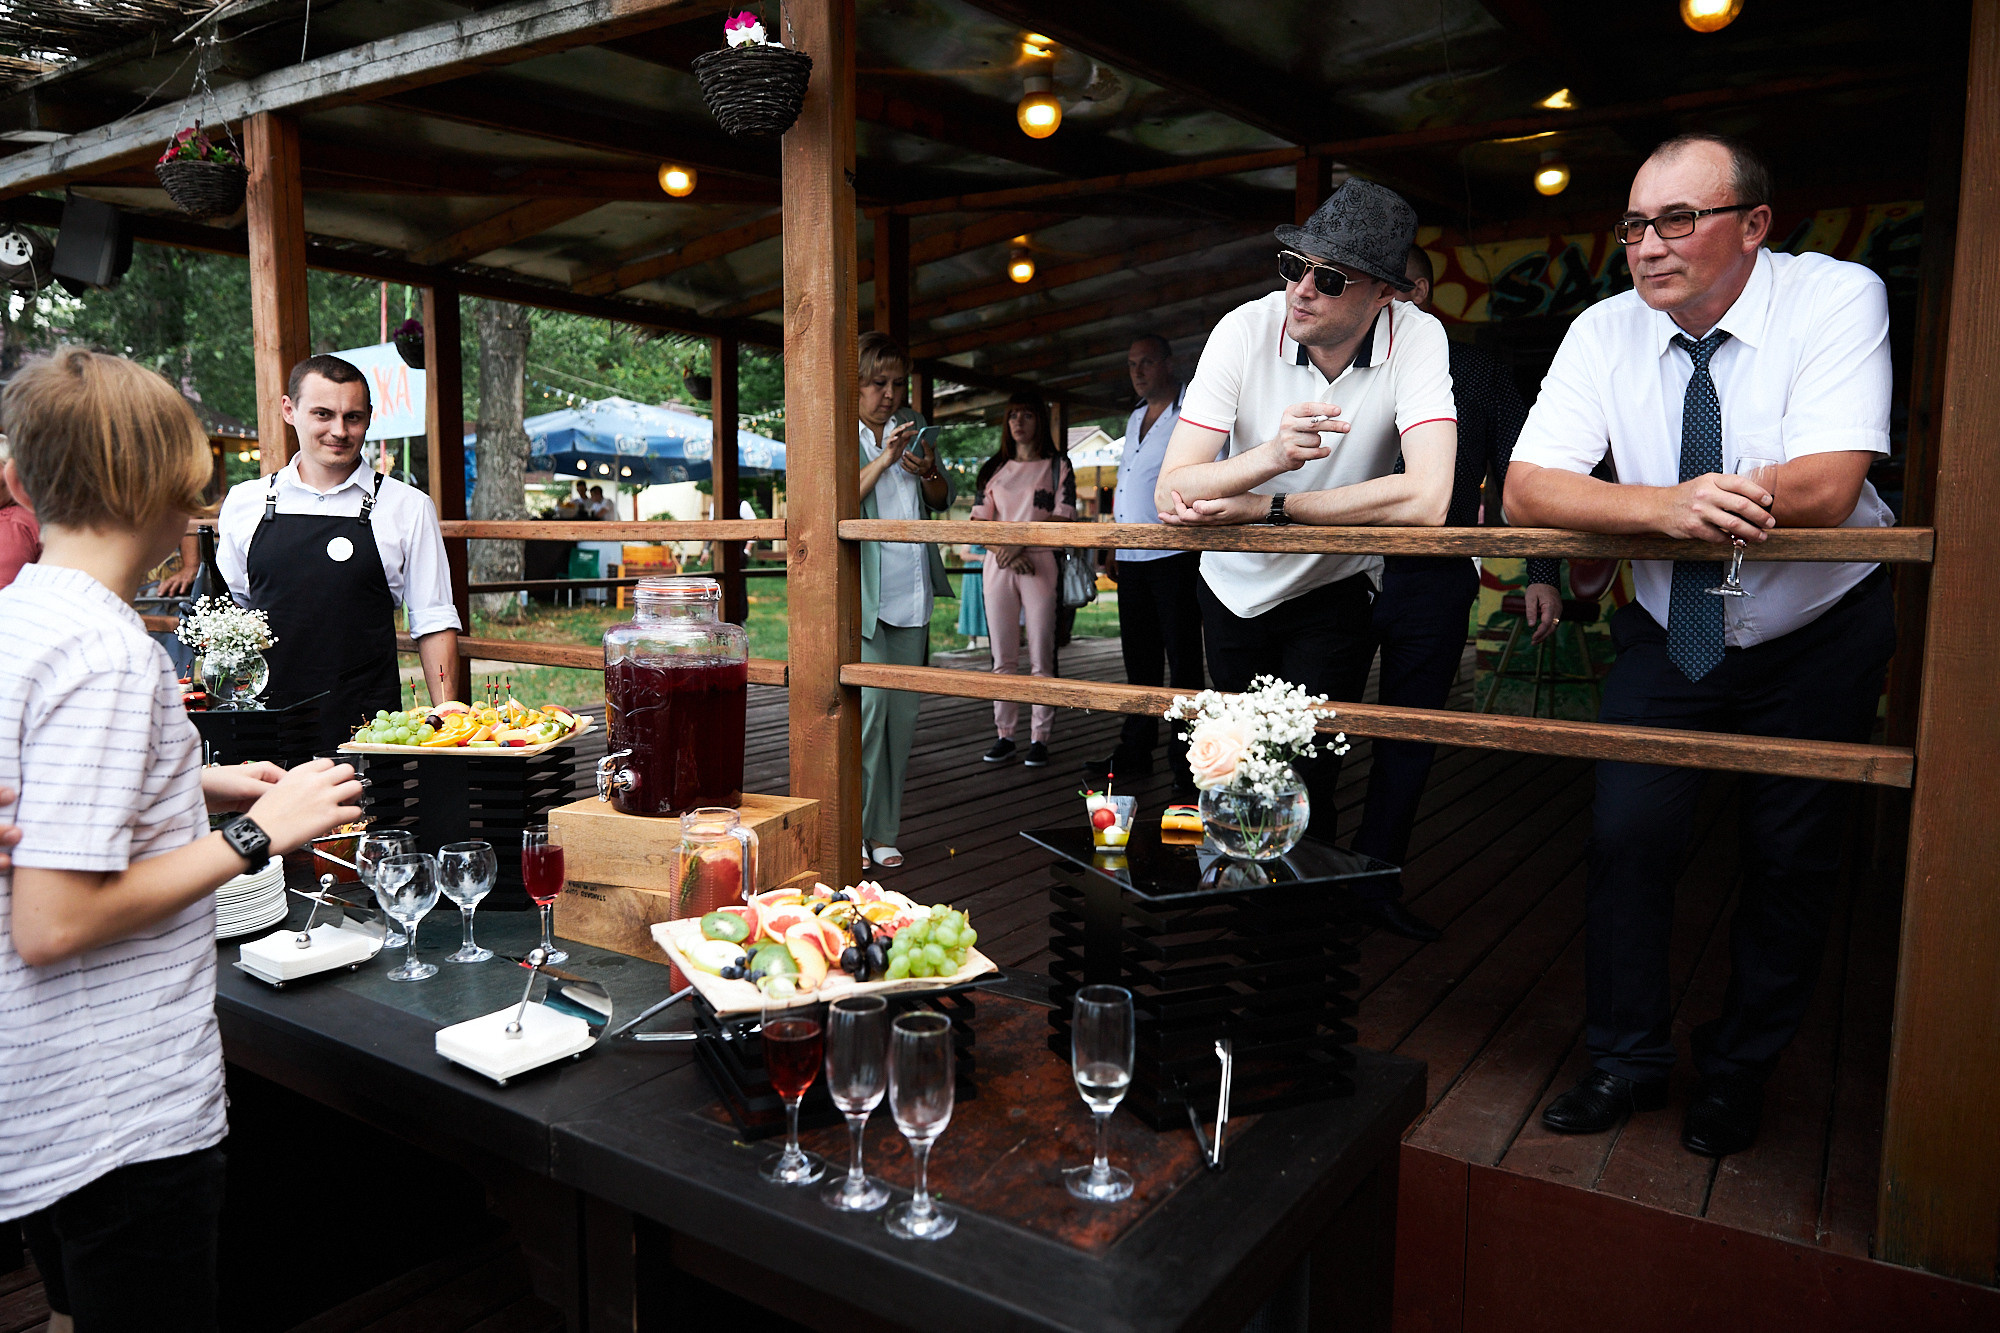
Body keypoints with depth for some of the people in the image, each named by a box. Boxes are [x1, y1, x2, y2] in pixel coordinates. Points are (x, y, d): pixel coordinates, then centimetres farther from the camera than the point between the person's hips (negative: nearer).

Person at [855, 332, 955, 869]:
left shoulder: (912, 424, 17)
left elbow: (944, 500, 21)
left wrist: (929, 473, 0)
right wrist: (883, 461, -19)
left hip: (910, 591, 6)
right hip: (860, 589, -5)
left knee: (903, 710, 5)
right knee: (868, 701, -15)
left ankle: (883, 832, 14)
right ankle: (849, 829, -1)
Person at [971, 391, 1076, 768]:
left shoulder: (1058, 466, 8)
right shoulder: (993, 468, 16)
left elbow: (1061, 519, -3)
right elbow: (979, 522, 9)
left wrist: (1019, 544, -12)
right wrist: (1003, 552, -9)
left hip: (1040, 563, -3)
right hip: (998, 565, 3)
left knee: (1041, 657, -5)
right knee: (1003, 657, 3)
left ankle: (1040, 738, -2)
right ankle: (1005, 734, 8)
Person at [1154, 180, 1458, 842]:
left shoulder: (1416, 338, -21)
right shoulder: (1246, 329, -20)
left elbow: (1425, 500, -33)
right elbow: (1170, 492, -26)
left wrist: (1267, 506, -31)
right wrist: (1272, 455, -45)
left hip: (1334, 590, -2)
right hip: (1233, 584, 2)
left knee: (1303, 779, -12)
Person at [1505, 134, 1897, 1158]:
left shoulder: (1838, 298, -18)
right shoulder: (1606, 332, -11)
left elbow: (1826, 489, -30)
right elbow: (1527, 489, -22)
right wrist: (1665, 508, -38)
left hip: (1815, 639, -1)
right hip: (1667, 637, 2)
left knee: (1790, 858, 5)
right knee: (1627, 835, -3)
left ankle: (1738, 1071, 27)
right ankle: (1626, 1061, 16)